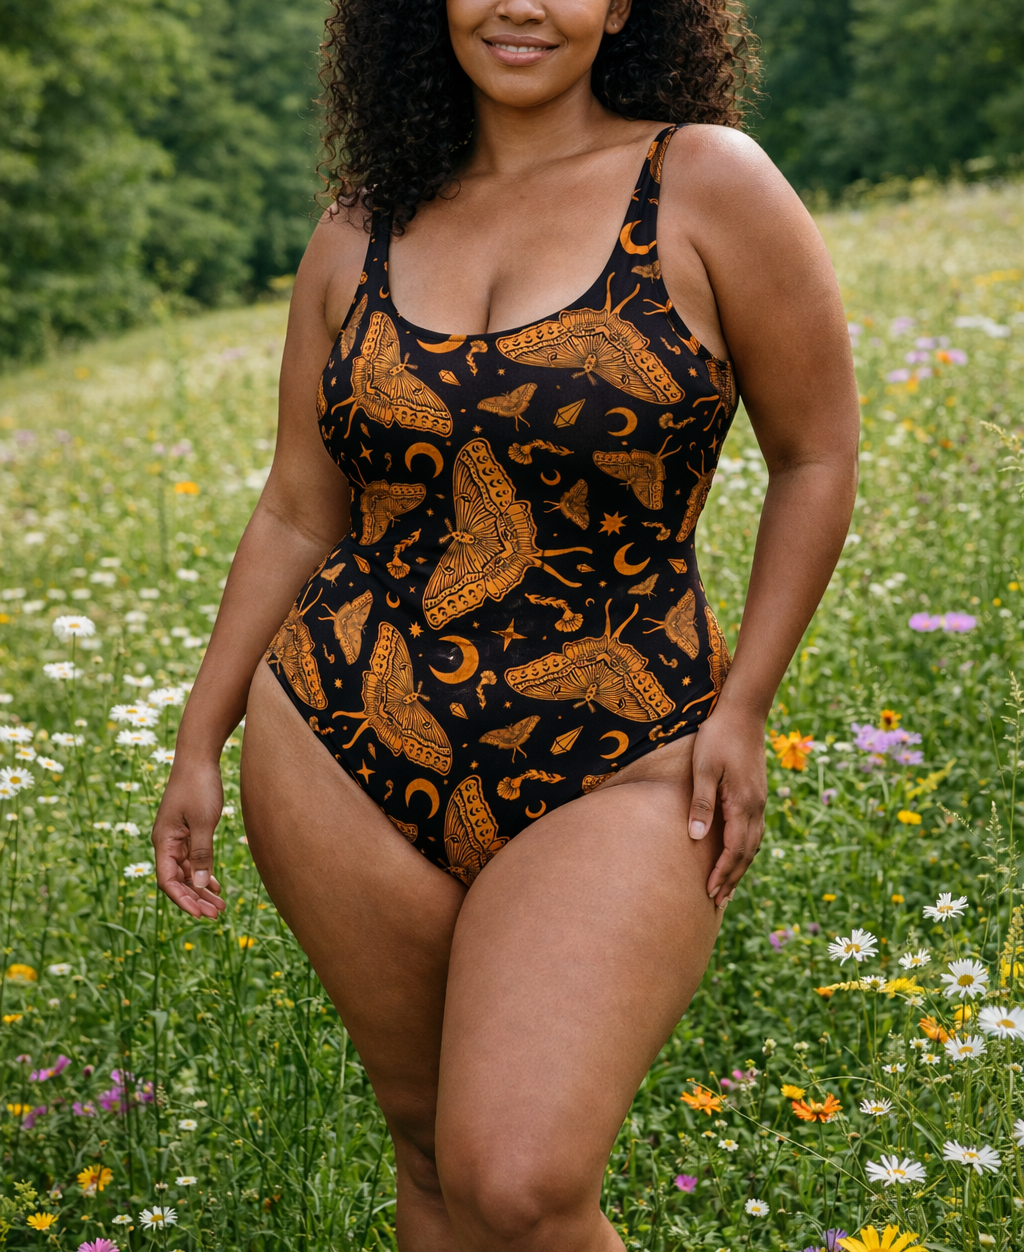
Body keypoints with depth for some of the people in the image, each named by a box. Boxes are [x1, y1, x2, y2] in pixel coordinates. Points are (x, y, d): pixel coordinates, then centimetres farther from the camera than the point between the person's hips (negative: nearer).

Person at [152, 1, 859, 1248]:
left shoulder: (708, 184, -4)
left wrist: (743, 708, -5)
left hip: (615, 775, -3)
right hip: (341, 756, 4)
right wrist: (198, 746, 10)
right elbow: (295, 517, 12)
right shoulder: (357, 239, 7)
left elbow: (816, 454, 2)